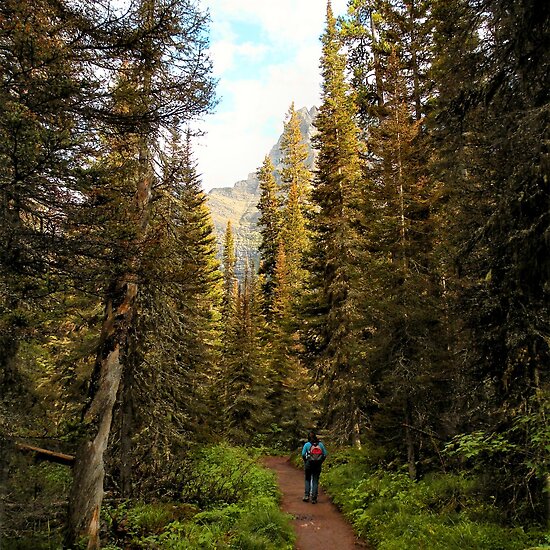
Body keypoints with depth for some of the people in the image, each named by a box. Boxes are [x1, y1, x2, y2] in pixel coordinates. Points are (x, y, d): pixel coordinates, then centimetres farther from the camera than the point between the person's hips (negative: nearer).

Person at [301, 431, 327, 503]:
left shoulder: (307, 444, -2)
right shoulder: (320, 444, 5)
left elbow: (303, 454, -8)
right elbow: (325, 454, 4)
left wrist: (305, 461, 7)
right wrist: (321, 462, 14)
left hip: (309, 464, -1)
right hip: (318, 465, 1)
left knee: (307, 479, 17)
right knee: (315, 481, 9)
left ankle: (306, 495, 8)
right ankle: (314, 498, 5)